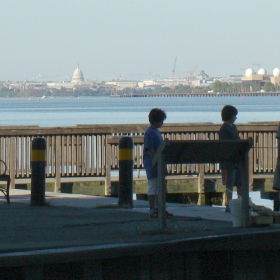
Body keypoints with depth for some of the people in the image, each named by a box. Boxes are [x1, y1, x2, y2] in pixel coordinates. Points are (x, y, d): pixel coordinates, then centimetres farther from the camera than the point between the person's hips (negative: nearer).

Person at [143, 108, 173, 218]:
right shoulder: (150, 132, -14)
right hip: (152, 164, -9)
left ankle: (159, 208, 19)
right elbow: (150, 149, -19)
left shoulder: (156, 131, 14)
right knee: (152, 186, -5)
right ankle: (152, 210, -1)